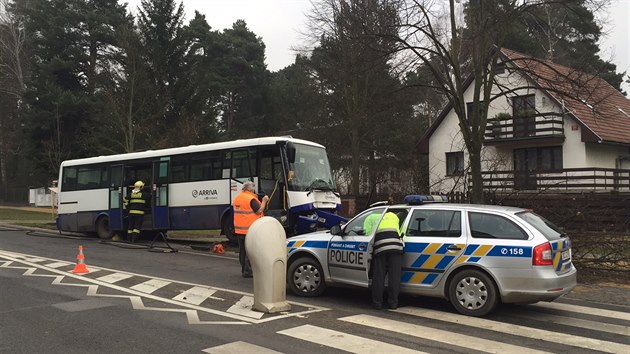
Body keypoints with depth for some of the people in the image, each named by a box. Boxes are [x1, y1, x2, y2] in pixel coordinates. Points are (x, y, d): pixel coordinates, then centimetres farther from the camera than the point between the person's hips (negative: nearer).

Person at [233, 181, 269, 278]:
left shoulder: (237, 198, 11)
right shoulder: (251, 199, -16)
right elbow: (259, 211, -16)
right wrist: (264, 202, -3)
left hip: (239, 230, 8)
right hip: (250, 230, -8)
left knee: (242, 251, 14)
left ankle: (243, 270, 22)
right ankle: (248, 271, -2)